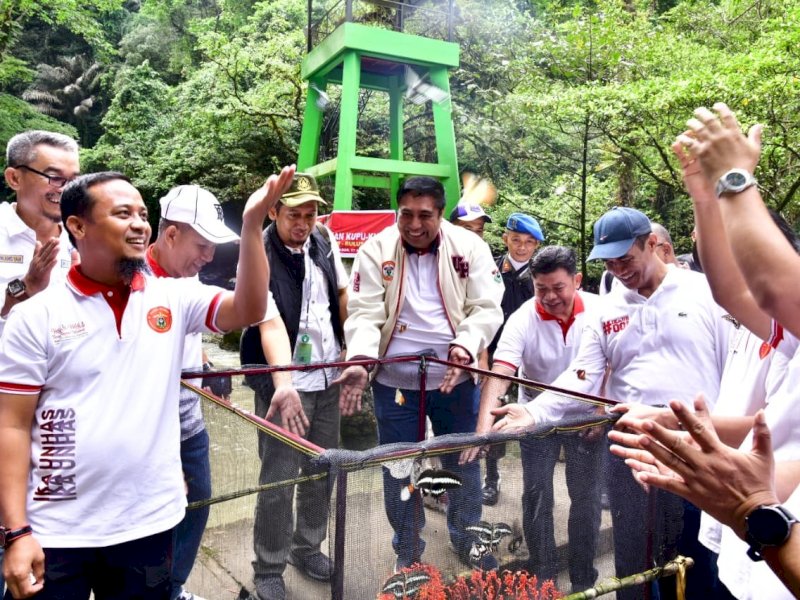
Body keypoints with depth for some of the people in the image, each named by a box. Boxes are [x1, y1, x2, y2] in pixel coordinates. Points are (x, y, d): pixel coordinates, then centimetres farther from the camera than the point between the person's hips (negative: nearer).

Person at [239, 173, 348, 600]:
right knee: (278, 479, 1)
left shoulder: (324, 240, 1)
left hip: (328, 377, 6)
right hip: (286, 382, -6)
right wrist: (283, 383, -41)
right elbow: (270, 323, -29)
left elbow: (343, 293, 13)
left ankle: (307, 546, 37)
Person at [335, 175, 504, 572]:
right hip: (394, 380, 0)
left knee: (464, 462, 17)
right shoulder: (375, 250, -5)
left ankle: (467, 539, 43)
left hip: (456, 378, 1)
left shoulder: (470, 247, -4)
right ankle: (407, 550, 37)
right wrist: (360, 358, -28)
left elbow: (486, 308, -7)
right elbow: (364, 313, -10)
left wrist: (466, 346, -26)